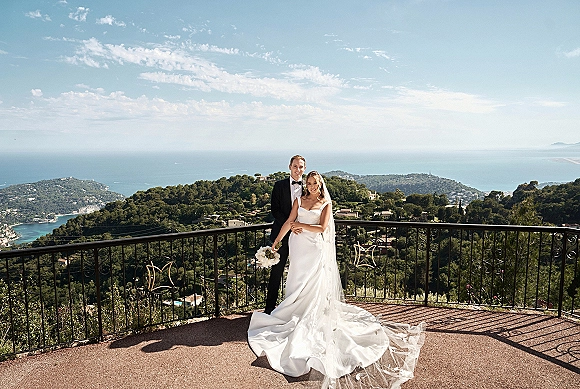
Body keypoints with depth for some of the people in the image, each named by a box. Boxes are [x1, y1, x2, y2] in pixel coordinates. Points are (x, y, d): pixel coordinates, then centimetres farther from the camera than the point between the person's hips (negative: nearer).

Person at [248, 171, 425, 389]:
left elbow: (322, 228, -9)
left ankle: (309, 322, 10)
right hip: (299, 247, 3)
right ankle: (295, 314, 20)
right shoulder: (299, 200, 8)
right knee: (297, 283, 8)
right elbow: (289, 222, 3)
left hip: (315, 249, -3)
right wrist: (275, 242, -4)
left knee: (313, 286, 0)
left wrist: (301, 225, -9)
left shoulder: (326, 203, 0)